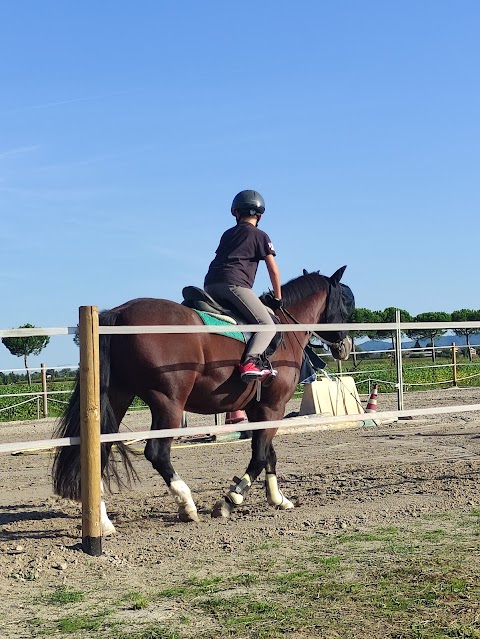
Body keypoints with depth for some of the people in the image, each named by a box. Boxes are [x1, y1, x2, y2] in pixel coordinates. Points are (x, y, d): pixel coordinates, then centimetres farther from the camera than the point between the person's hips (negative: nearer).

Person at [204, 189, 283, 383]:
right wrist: (277, 299, 20)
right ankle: (250, 361, -32)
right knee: (268, 325, -8)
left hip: (210, 285, 6)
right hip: (234, 283, -6)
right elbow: (273, 270, 10)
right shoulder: (260, 236, 14)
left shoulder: (228, 234, 30)